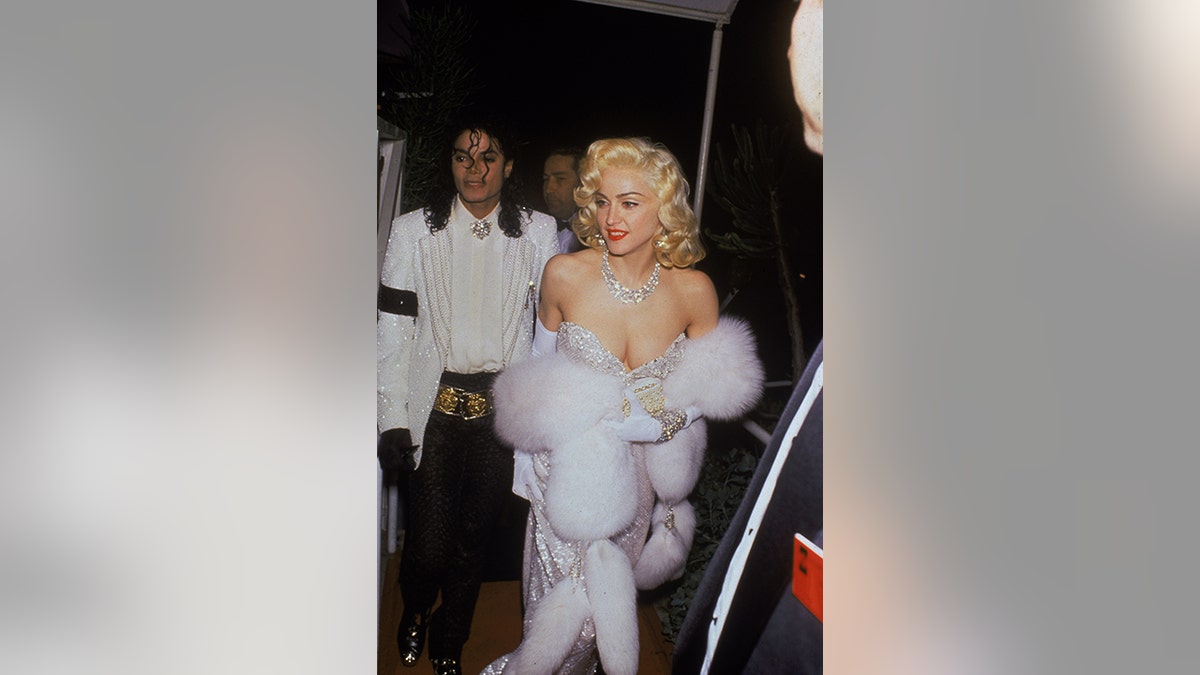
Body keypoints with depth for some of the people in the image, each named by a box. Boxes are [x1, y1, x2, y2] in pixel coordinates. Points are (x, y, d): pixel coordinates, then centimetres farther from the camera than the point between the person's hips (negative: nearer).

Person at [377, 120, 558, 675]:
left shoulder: (538, 232, 3)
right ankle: (414, 613, 37)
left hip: (503, 406, 1)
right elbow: (394, 328, 1)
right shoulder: (414, 230, 2)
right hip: (435, 408, -1)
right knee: (429, 541, 0)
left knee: (473, 535, 10)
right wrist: (392, 419, -4)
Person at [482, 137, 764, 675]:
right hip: (568, 468, -1)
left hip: (637, 479, 2)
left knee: (607, 598, 20)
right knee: (565, 598, 6)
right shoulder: (564, 274, -15)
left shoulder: (694, 291, -13)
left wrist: (667, 421, -21)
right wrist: (526, 456, 8)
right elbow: (540, 366, 1)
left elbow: (707, 389, -1)